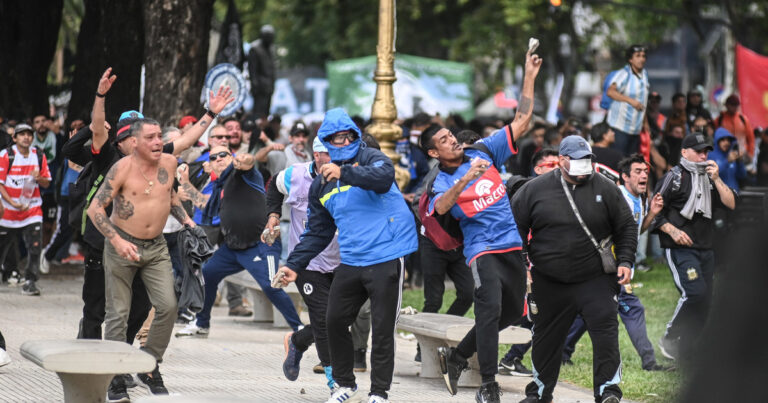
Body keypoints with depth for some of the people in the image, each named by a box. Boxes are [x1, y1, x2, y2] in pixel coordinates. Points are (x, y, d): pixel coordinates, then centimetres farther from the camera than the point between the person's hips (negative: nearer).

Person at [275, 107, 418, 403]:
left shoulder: (370, 158, -3)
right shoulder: (321, 185, 15)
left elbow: (384, 178, -27)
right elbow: (317, 233, 20)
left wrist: (345, 173, -36)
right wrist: (294, 265, 13)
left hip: (386, 258, -6)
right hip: (350, 262, 6)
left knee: (383, 328, -4)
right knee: (335, 322, 8)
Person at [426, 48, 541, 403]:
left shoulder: (484, 152, 9)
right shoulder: (442, 183, -2)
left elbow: (522, 120, 8)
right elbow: (441, 207, -26)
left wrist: (529, 77, 1)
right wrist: (465, 180, -38)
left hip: (512, 244, 6)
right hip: (482, 248, -6)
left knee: (512, 311, 12)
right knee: (490, 309, -21)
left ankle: (456, 356, 28)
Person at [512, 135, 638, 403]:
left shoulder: (606, 189, 1)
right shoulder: (535, 190, -1)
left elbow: (627, 227, 8)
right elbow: (515, 227, 6)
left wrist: (625, 261, -2)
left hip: (596, 280, -1)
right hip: (549, 284, 1)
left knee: (605, 331, -14)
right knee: (546, 339, 11)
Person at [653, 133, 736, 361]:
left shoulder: (708, 179, 18)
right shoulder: (674, 177, -3)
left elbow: (730, 205, 8)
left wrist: (716, 180, -1)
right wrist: (672, 231, -18)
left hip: (706, 250, 7)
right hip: (680, 249, -7)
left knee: (704, 301, 2)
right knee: (695, 292, -23)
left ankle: (684, 351, 10)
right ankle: (669, 340, -7)